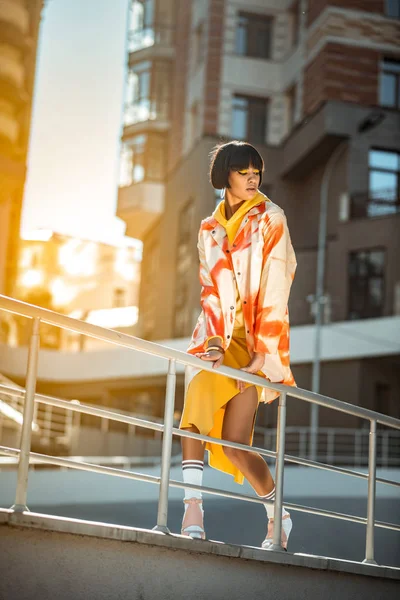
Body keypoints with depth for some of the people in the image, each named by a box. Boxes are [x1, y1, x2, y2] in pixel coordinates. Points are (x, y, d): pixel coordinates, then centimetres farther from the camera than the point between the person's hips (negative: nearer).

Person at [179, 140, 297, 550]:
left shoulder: (270, 220, 1)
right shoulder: (209, 229, 14)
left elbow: (275, 290, -7)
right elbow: (209, 290, 7)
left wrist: (264, 353, -14)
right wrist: (213, 340, -10)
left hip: (251, 340, -4)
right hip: (216, 336, 4)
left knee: (234, 444, -10)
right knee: (196, 394, -26)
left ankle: (278, 516, 14)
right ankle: (193, 509, -28)